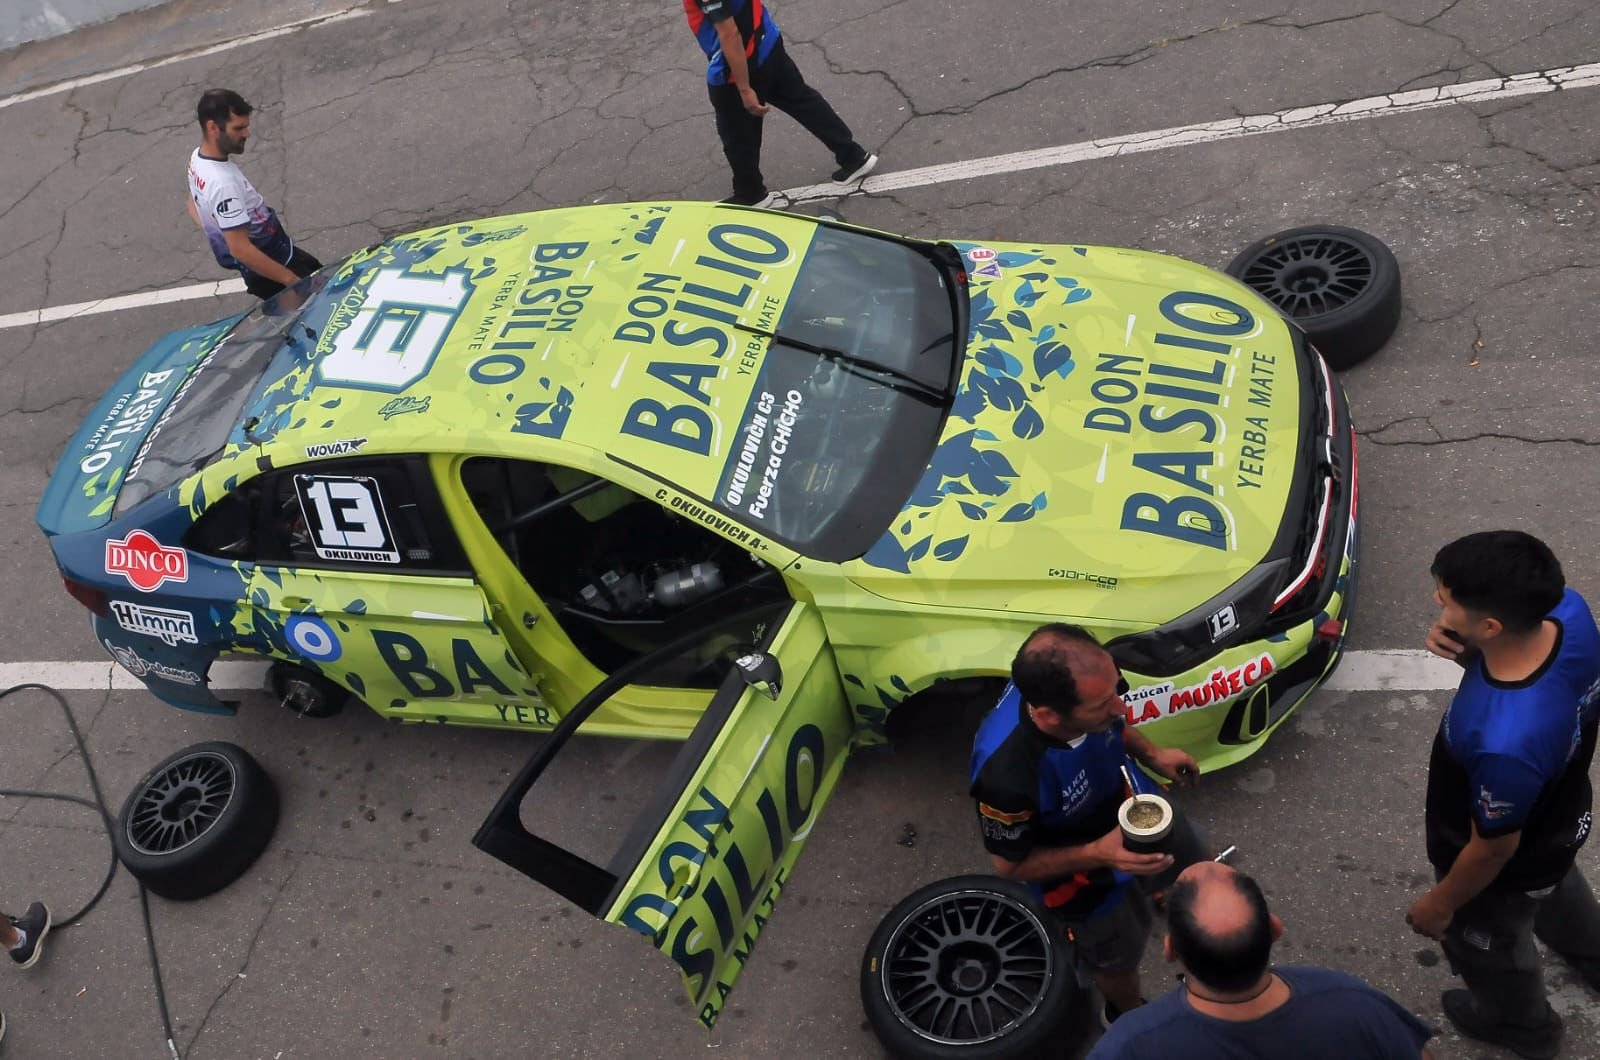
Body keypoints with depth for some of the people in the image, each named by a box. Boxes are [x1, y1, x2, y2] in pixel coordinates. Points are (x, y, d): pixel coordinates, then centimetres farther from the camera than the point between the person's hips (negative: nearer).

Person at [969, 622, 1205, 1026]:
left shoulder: (1083, 685, -30)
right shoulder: (1006, 773, -47)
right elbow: (1012, 865, -26)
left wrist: (1151, 753, -12)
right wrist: (1098, 854, -37)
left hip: (1139, 809, 5)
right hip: (1083, 870, -4)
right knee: (1120, 954, 24)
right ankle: (1128, 1015, 58)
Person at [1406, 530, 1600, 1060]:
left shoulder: (1504, 742, -48)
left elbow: (1494, 849, -28)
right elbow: (1514, 660, -4)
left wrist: (1442, 903, -9)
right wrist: (1466, 651, -27)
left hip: (1508, 874, -6)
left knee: (1489, 947, 29)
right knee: (1557, 887, 40)